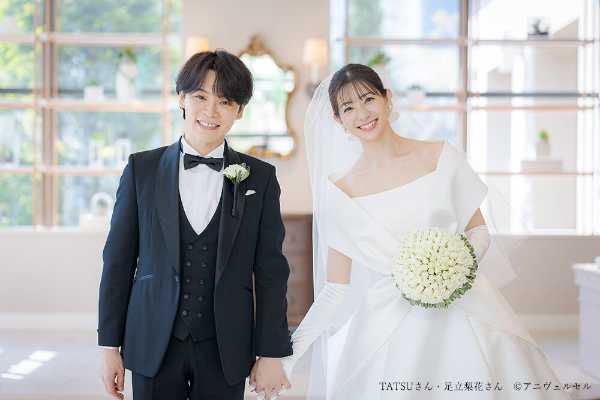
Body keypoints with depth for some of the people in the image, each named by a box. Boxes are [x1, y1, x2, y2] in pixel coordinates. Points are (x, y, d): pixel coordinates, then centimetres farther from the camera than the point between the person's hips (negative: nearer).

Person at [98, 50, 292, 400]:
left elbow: (271, 271, 1)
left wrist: (271, 354, -1)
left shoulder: (260, 178, 1)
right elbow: (118, 260, 3)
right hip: (154, 346, 0)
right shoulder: (142, 169, 1)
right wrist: (110, 345, 1)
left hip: (226, 351, 0)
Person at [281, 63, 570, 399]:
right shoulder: (339, 191, 1)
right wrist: (291, 352, -8)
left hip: (462, 319, 1)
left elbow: (479, 230, 8)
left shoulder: (443, 157, 1)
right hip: (389, 334, 0)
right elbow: (336, 289, 3)